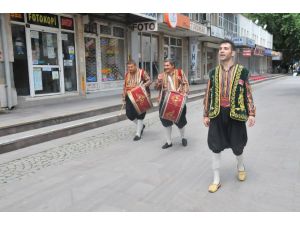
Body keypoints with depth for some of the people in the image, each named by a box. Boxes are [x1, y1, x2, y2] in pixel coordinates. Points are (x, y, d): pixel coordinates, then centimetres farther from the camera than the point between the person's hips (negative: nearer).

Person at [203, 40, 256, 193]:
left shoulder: (242, 71, -3)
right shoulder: (214, 72, 3)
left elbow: (248, 94, 0)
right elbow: (208, 95, 6)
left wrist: (251, 113, -4)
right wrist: (206, 115, 5)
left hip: (236, 114, -2)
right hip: (217, 114, 2)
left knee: (237, 146, 13)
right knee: (215, 147, 4)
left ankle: (241, 166, 46)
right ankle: (216, 180, 19)